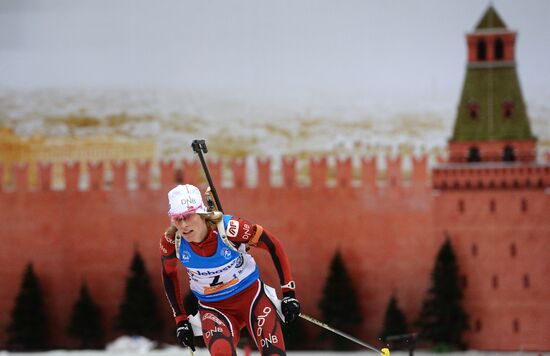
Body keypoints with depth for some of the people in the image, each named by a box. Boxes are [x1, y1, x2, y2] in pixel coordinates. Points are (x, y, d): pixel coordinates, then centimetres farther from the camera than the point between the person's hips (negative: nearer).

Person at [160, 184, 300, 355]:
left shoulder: (229, 228, -25)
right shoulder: (171, 242, -17)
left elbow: (274, 245, -11)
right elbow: (168, 274, 6)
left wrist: (289, 293, -9)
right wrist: (180, 319, 7)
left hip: (251, 295, -1)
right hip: (213, 308, 1)